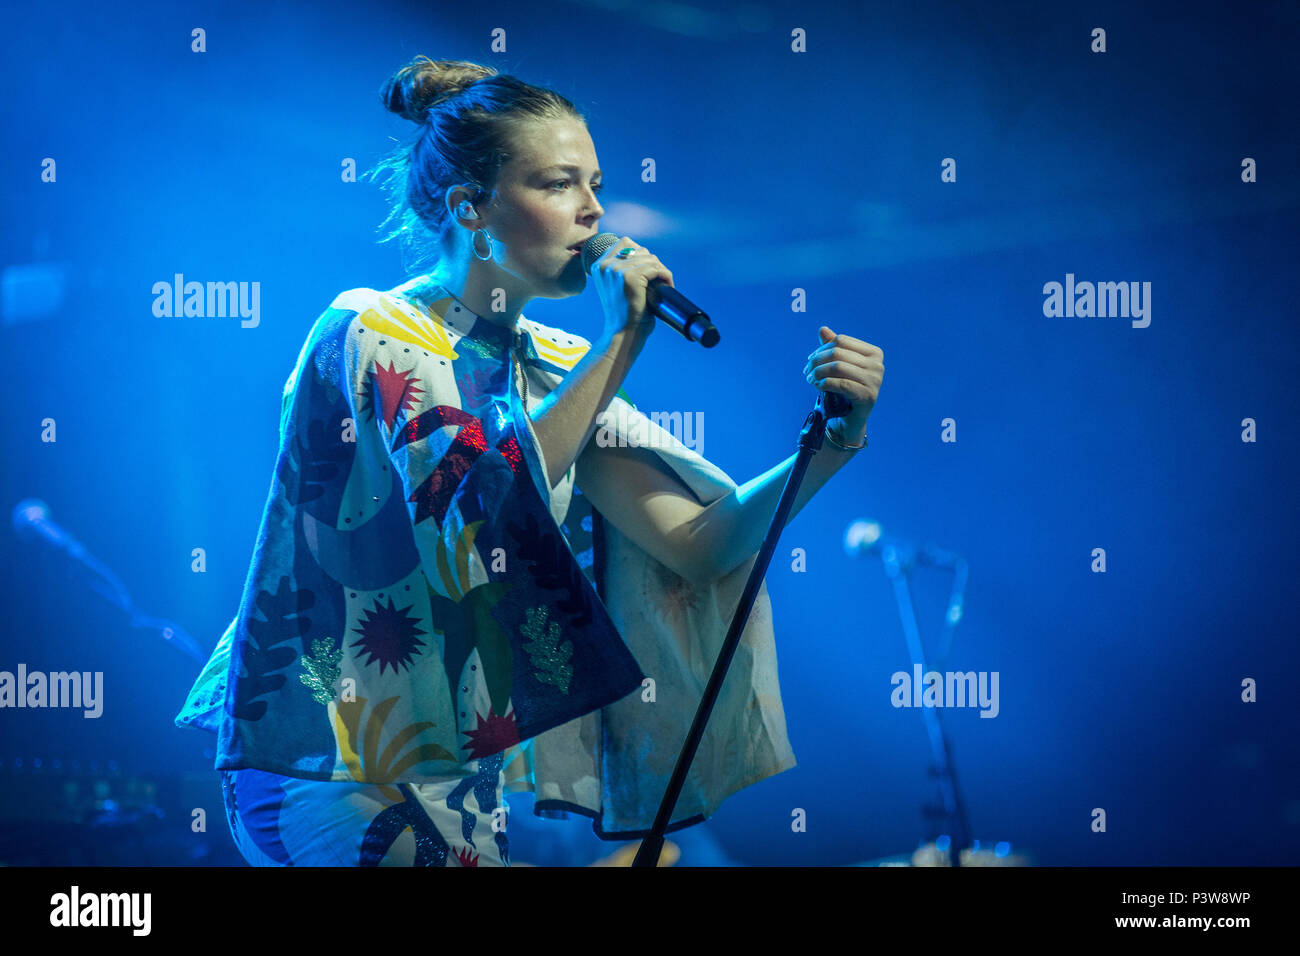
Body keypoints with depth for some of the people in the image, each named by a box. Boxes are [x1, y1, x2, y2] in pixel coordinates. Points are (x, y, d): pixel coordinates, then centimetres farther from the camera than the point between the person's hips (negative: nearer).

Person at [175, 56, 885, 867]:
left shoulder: (558, 371, 9)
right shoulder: (370, 331, -10)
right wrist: (618, 344, -22)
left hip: (475, 781, 6)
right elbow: (476, 512, -28)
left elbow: (699, 545, -3)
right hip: (327, 771, -6)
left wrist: (830, 445, -18)